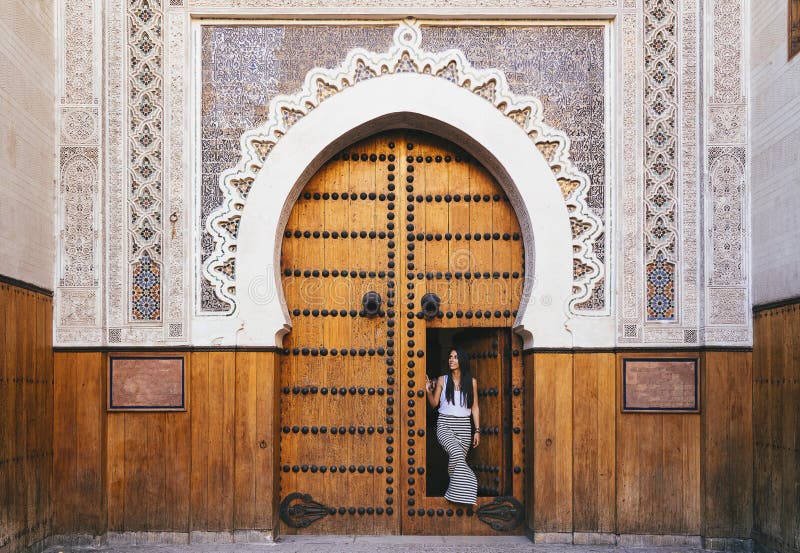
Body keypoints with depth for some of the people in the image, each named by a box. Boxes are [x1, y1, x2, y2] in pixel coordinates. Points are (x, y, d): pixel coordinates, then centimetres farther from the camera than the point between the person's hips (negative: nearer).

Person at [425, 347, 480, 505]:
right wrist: (429, 391, -10)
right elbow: (434, 403, 8)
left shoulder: (471, 382, 7)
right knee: (456, 452, -27)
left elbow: (475, 407, 9)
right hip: (445, 425, -2)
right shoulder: (442, 380, 5)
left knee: (459, 460, -1)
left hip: (463, 426, 2)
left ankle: (456, 490, 15)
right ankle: (460, 488, -16)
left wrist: (477, 431, 5)